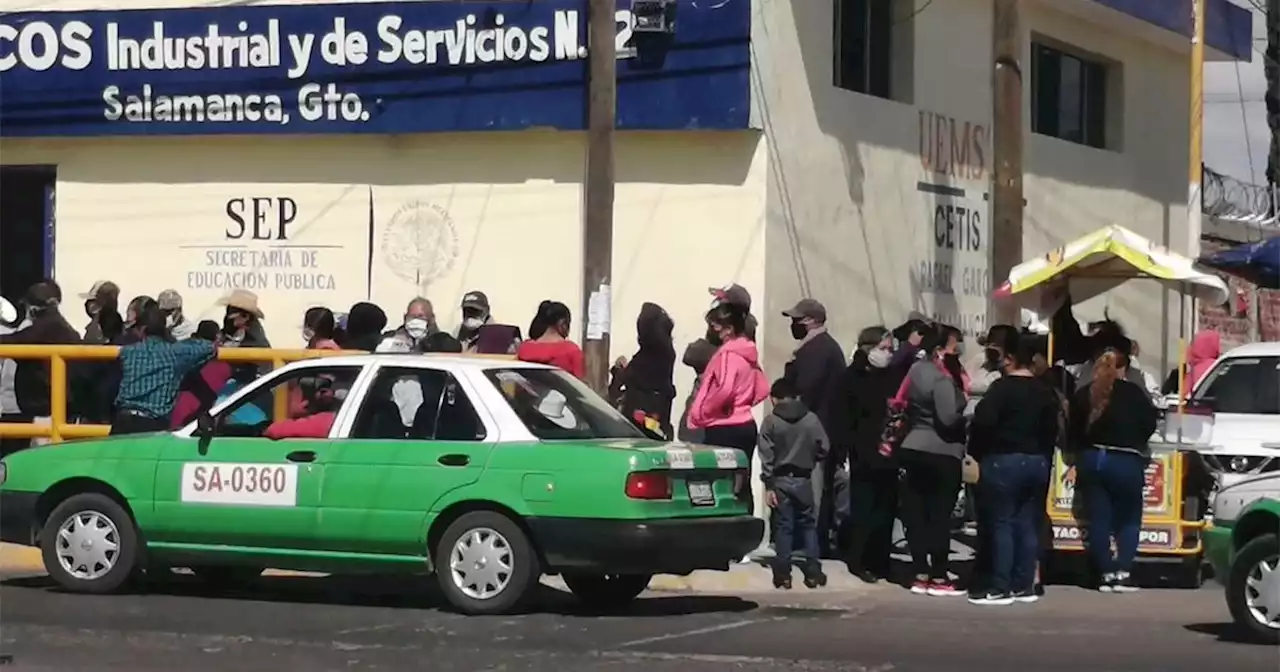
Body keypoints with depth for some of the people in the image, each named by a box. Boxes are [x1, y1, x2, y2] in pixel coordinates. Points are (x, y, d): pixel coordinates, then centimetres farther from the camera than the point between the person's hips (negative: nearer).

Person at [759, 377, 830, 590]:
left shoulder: (771, 421, -6)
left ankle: (783, 574, 1)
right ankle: (813, 572, 6)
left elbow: (766, 455, -9)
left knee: (784, 527, 3)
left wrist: (768, 485, -6)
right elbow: (824, 448, 1)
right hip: (803, 479, 1)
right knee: (808, 525, 11)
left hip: (780, 480, -1)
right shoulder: (811, 419, -1)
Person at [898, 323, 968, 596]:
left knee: (916, 514, 7)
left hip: (913, 449, 8)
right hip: (941, 453, -8)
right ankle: (938, 578, -1)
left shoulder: (916, 369, 10)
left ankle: (921, 575, 10)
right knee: (940, 515, -2)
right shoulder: (942, 378, -16)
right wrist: (964, 402, -10)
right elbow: (948, 418, -22)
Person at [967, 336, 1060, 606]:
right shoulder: (1046, 392, 9)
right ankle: (1024, 586, 11)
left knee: (1001, 523, -4)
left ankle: (1000, 587, -6)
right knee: (1028, 524, 9)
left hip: (1004, 460, -7)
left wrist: (977, 452, -6)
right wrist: (1044, 459, 18)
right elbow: (1052, 431, 12)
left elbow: (983, 422, -21)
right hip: (1037, 461, 7)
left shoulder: (1002, 387, -13)